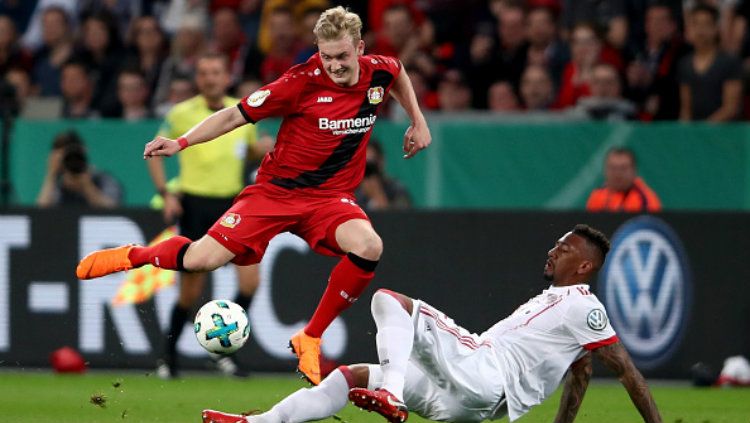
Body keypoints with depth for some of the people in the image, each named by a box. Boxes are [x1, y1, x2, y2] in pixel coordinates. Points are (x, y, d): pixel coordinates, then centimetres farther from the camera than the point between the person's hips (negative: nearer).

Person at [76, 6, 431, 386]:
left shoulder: (379, 72, -5)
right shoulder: (303, 81, -17)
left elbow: (398, 73, 24)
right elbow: (237, 115, -10)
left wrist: (418, 121, 20)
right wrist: (181, 143, -18)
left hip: (329, 197, 3)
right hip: (276, 188, -3)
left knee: (368, 247, -30)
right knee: (201, 260, -14)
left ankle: (310, 340, -12)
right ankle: (133, 256, 21)